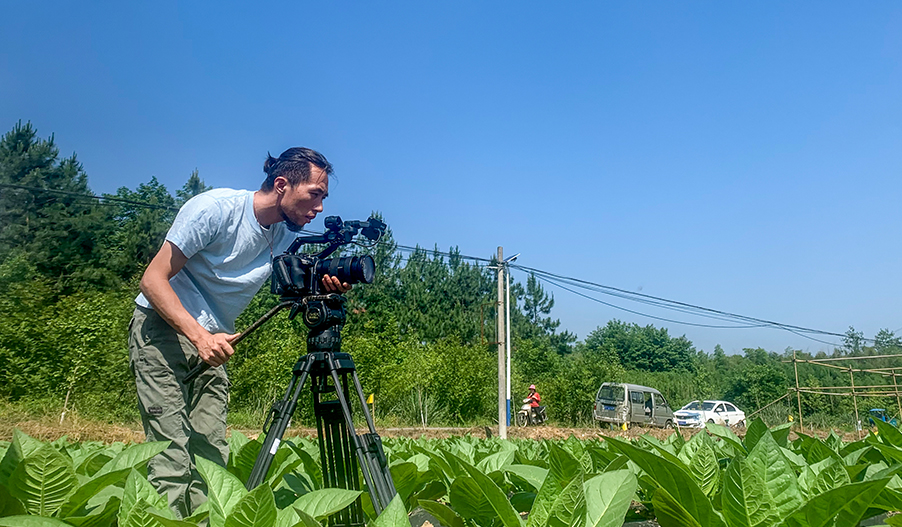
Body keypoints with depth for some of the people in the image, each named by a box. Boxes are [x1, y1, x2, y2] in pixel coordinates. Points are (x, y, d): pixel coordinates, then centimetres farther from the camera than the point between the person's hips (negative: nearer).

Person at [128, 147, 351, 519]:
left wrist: (325, 287, -17)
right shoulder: (216, 208, -18)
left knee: (213, 457, 1)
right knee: (172, 456, -14)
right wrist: (199, 336, -28)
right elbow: (153, 280, -18)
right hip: (162, 325, -6)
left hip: (213, 341, 6)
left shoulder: (288, 236, 2)